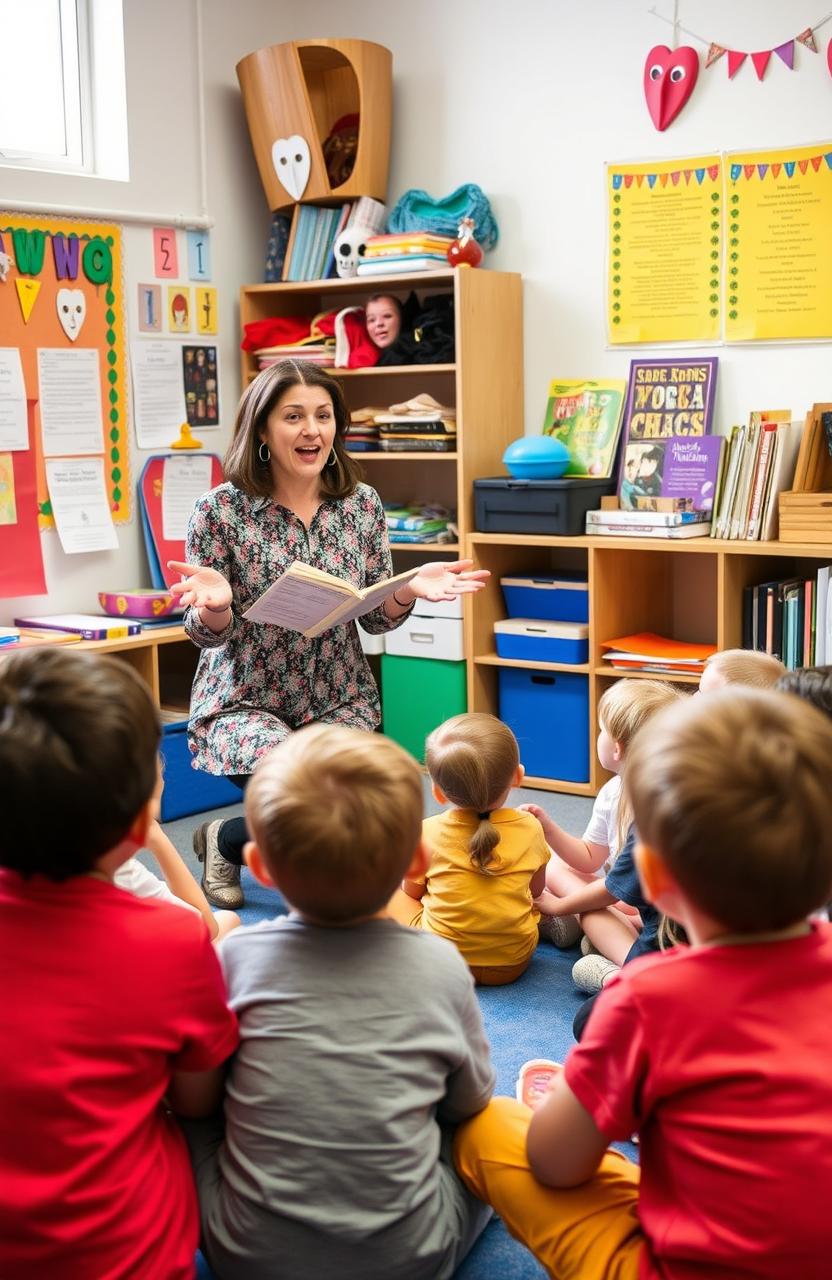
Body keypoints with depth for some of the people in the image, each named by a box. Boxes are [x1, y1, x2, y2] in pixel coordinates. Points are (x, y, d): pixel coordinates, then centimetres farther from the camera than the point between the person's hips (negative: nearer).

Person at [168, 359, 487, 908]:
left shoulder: (363, 504, 0)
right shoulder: (222, 509, -10)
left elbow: (377, 619, 5)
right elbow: (207, 635, -7)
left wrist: (407, 591, -17)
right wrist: (215, 605, -31)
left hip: (339, 699, 4)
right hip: (246, 700, -4)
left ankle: (228, 837, 17)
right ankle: (223, 841, 8)